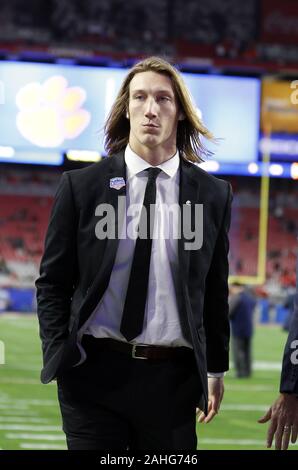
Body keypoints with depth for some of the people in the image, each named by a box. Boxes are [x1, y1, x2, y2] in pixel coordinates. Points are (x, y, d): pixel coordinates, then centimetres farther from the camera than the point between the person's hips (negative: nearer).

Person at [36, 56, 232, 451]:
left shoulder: (213, 194, 6)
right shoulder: (81, 186, 2)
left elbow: (215, 290, 11)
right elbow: (52, 283, 5)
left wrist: (216, 368, 12)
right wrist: (59, 357, -4)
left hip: (173, 378, 1)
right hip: (94, 372, -1)